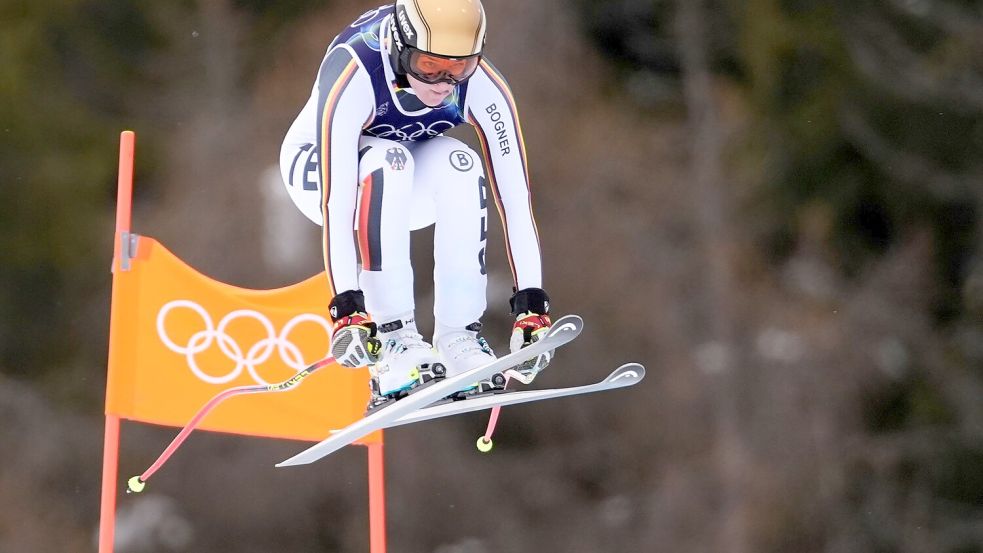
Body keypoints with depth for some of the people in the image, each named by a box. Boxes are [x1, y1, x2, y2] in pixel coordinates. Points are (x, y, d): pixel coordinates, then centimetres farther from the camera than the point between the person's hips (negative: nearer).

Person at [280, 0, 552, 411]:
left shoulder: (483, 88, -26)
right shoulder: (352, 77, -37)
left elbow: (515, 197, -26)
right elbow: (335, 200, -41)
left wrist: (531, 305, -33)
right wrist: (346, 309, -47)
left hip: (411, 182, 3)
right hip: (316, 169, -3)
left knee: (460, 166, -30)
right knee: (387, 162, -36)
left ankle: (458, 338, -25)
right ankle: (394, 338, -33)